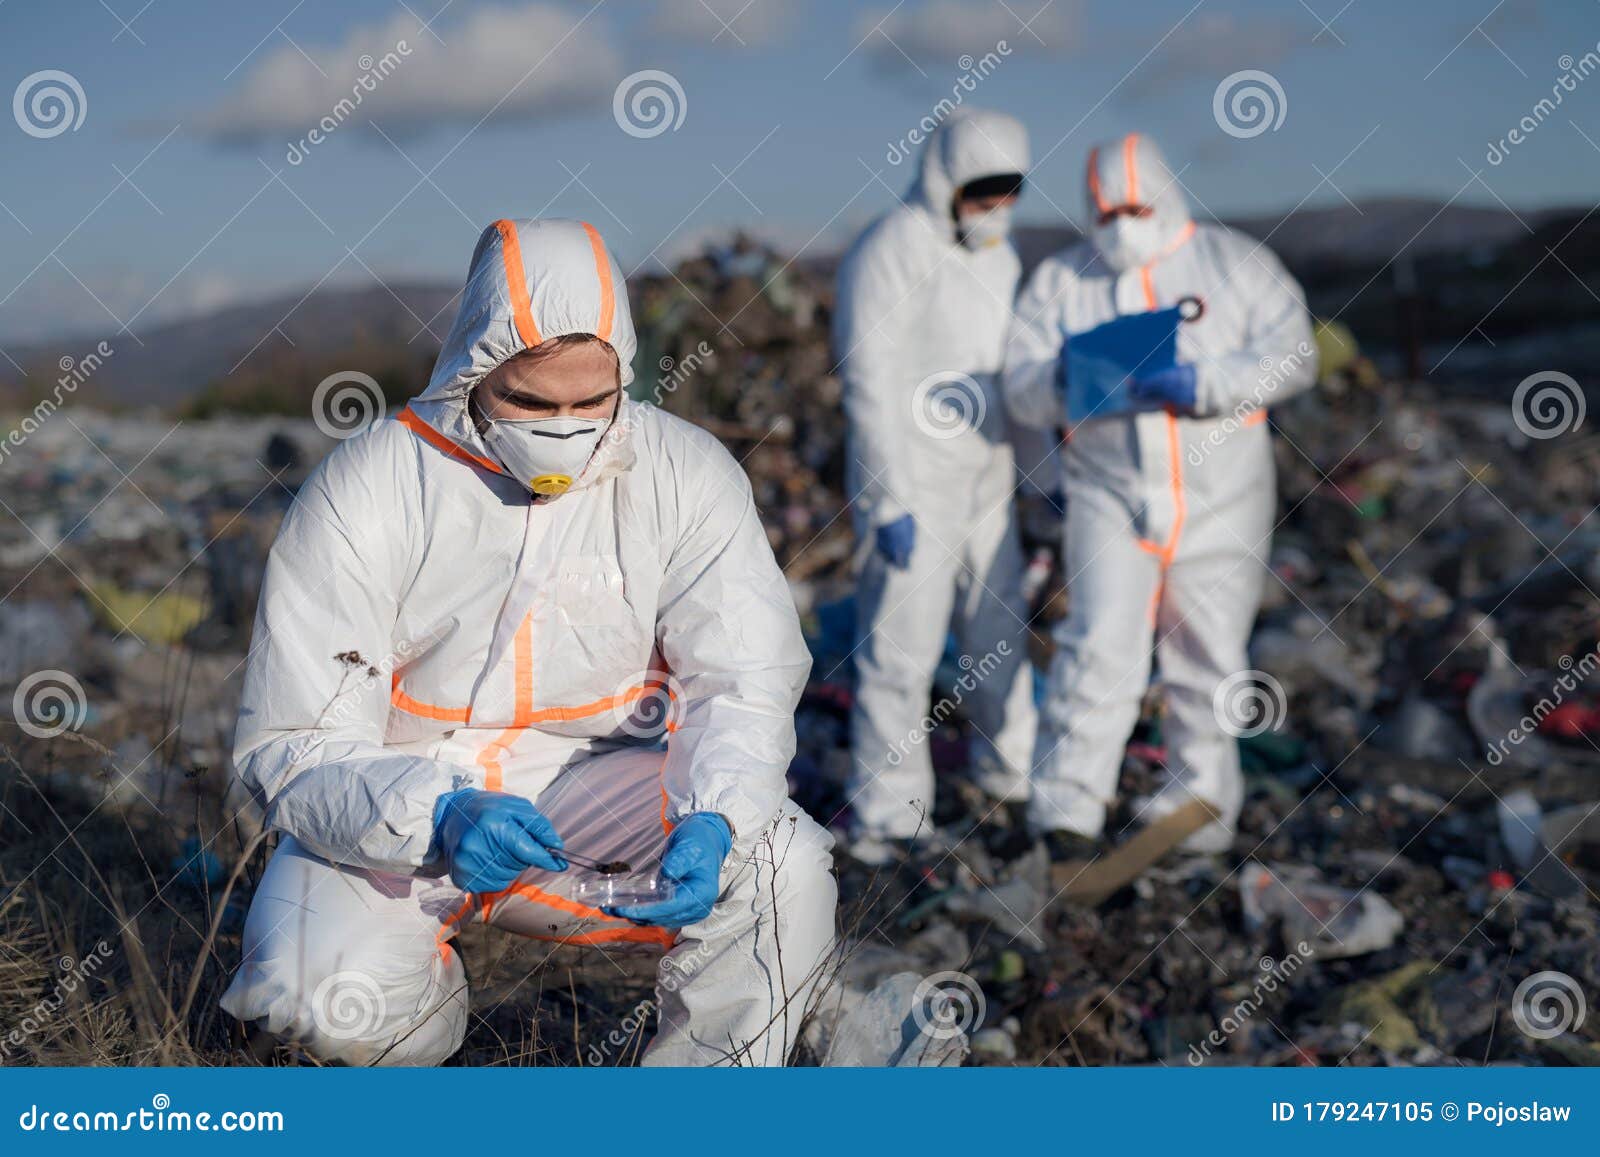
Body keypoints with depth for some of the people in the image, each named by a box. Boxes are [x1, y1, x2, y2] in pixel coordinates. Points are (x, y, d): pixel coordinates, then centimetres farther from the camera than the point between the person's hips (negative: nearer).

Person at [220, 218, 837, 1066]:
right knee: (318, 996, -28)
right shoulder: (364, 494, -15)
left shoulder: (686, 476, -9)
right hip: (400, 799, -1)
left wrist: (709, 822, -32)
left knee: (781, 861, -24)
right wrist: (440, 821, -38)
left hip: (594, 786, 2)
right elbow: (293, 746, -17)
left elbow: (745, 680, -10)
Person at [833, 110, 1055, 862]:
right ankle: (886, 817, 2)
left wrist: (1043, 472, 21)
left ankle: (1012, 771, 34)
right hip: (913, 486, -8)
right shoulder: (892, 253, -15)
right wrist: (890, 503, -22)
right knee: (903, 647, -6)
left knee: (998, 628, 18)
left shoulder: (996, 254, 12)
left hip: (985, 480, 8)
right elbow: (870, 384, -18)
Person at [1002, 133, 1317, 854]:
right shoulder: (1060, 281, 7)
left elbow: (1292, 356, -6)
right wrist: (1067, 380, -21)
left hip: (1218, 498, 0)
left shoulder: (1236, 264, 4)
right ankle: (1068, 805, -9)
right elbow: (1021, 390, 2)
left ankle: (1198, 806, 20)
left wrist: (1202, 383, -21)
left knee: (1208, 659, 6)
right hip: (1110, 492, 0)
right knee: (1100, 645, -13)